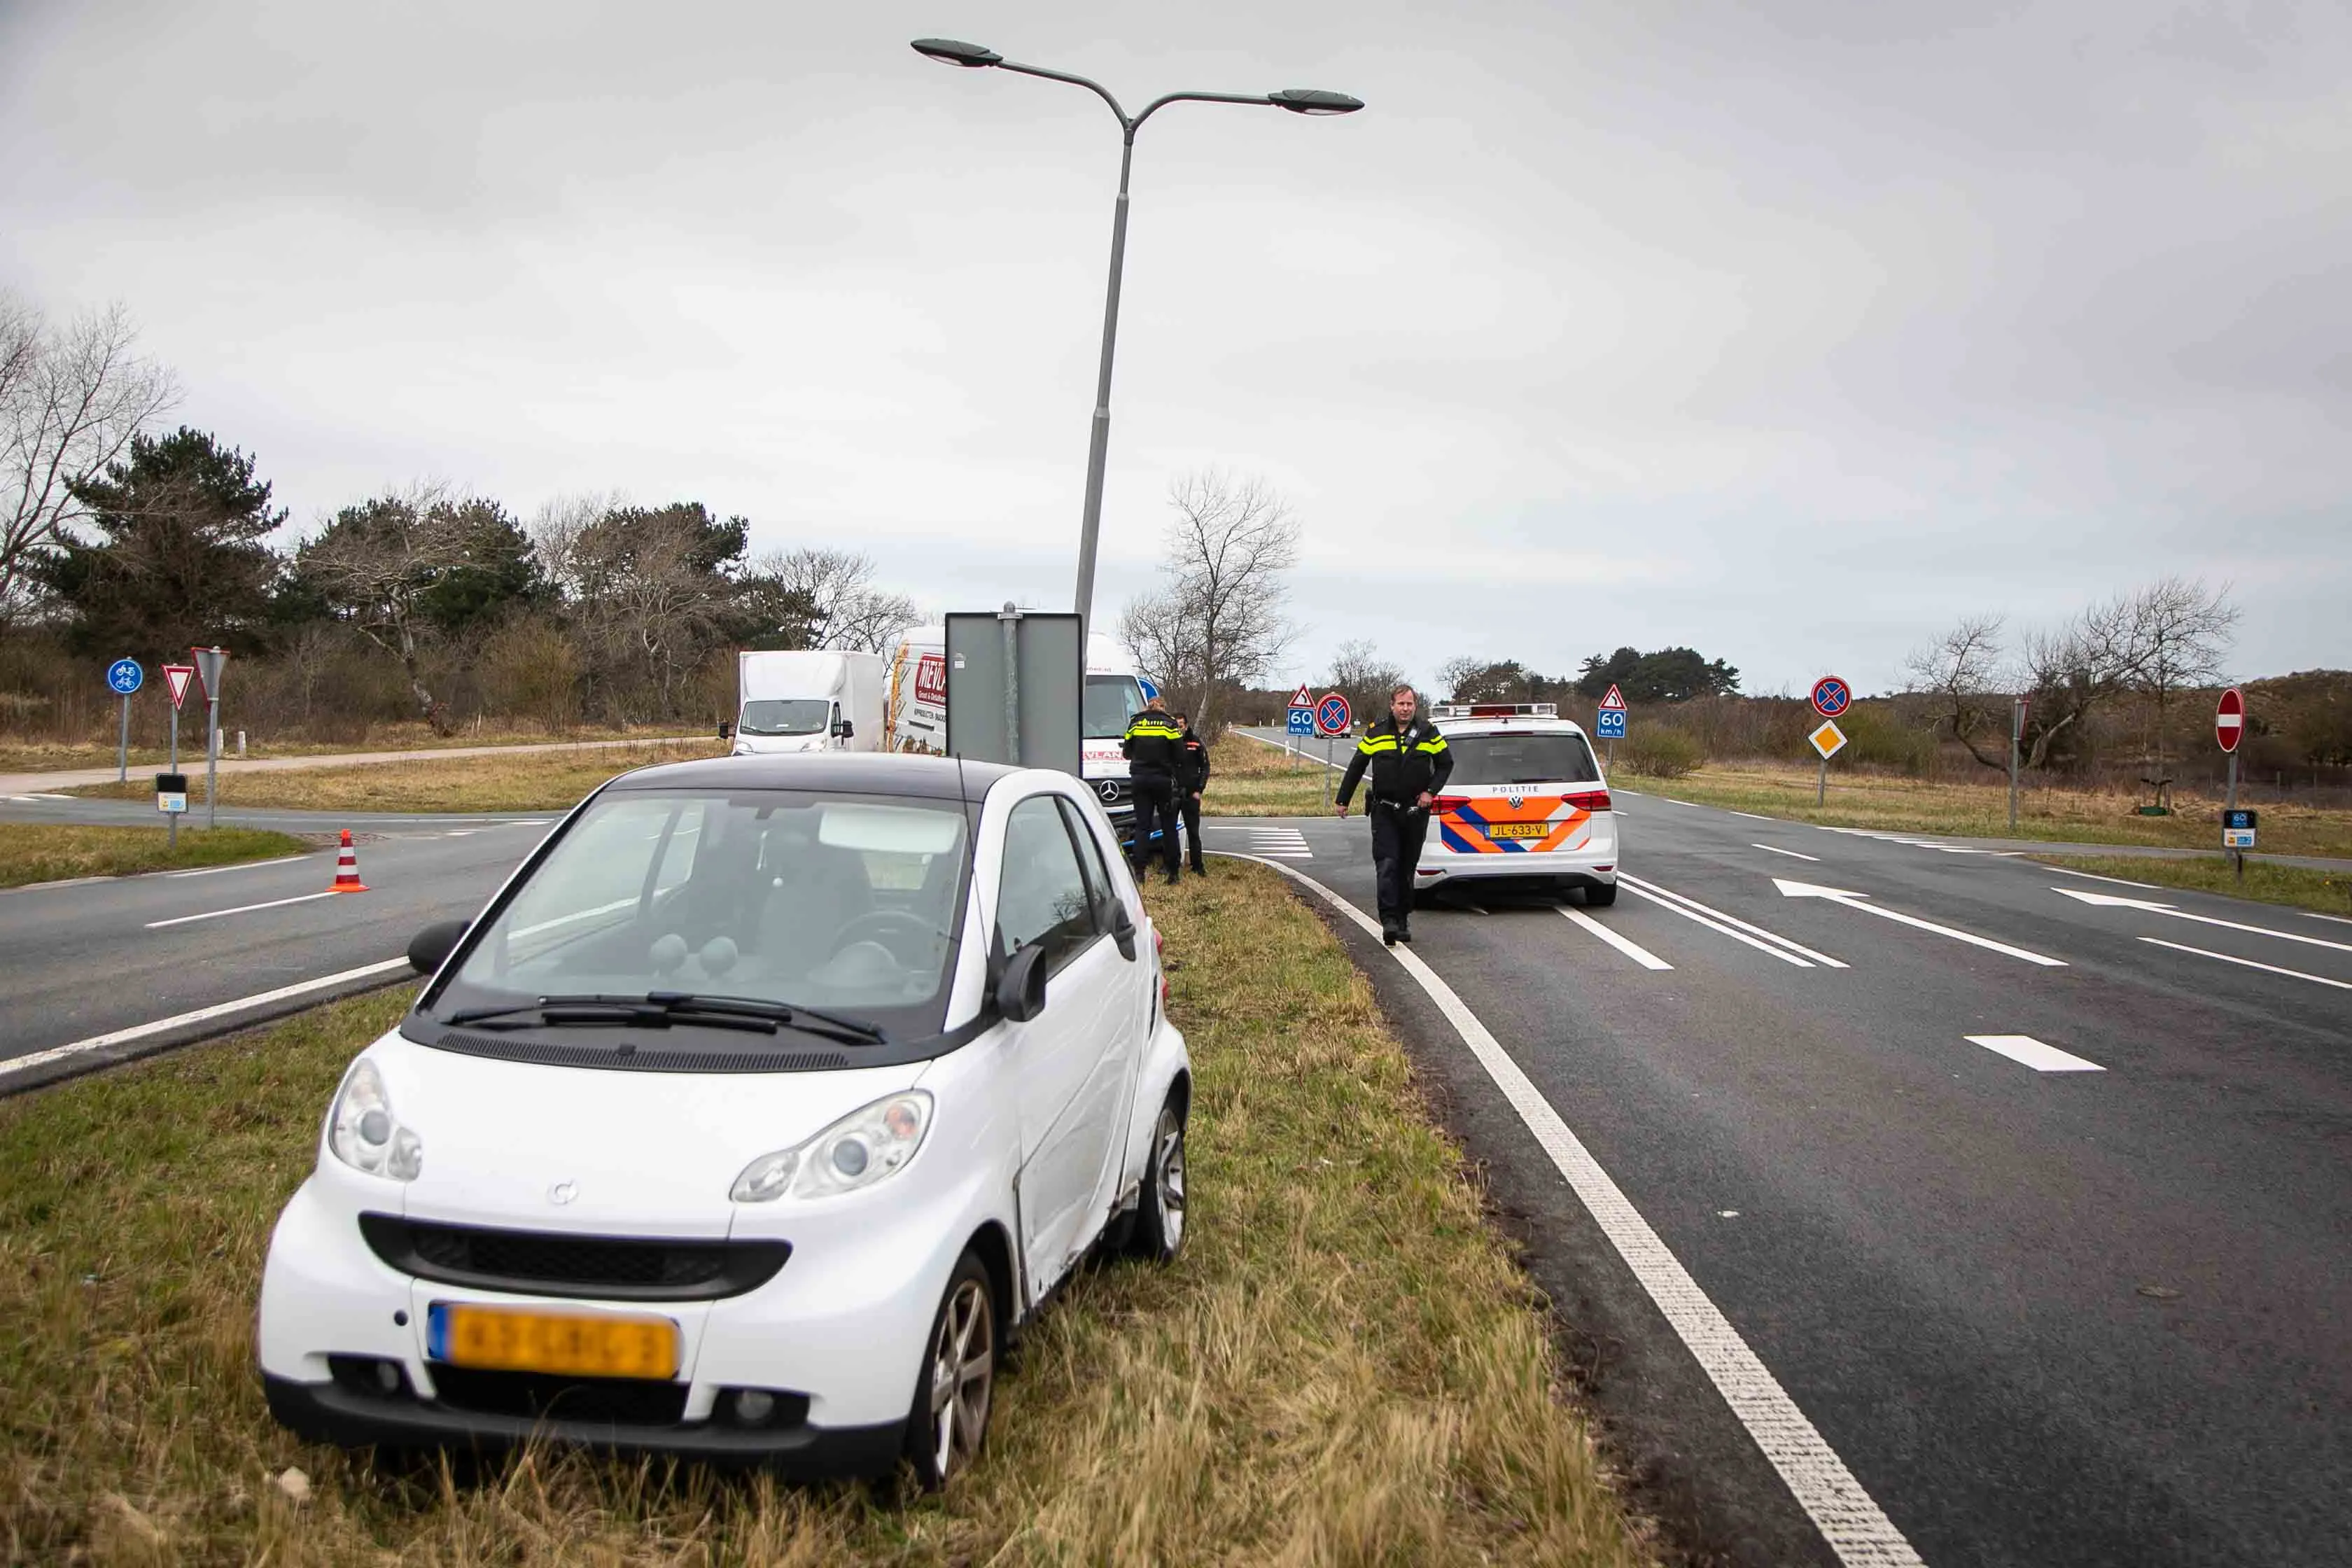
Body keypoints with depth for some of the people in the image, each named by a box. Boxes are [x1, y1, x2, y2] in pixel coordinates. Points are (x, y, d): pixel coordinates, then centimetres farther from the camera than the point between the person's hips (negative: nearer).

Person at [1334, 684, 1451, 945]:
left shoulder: (1428, 733, 1)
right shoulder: (1376, 733, 1)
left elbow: (1446, 764, 11)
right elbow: (1356, 767, 10)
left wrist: (1431, 791, -3)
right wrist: (1343, 801, 12)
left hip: (1415, 812, 1)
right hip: (1384, 811, -1)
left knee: (1407, 869, 9)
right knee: (1387, 865, -13)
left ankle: (1403, 920, 20)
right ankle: (1389, 920, -18)